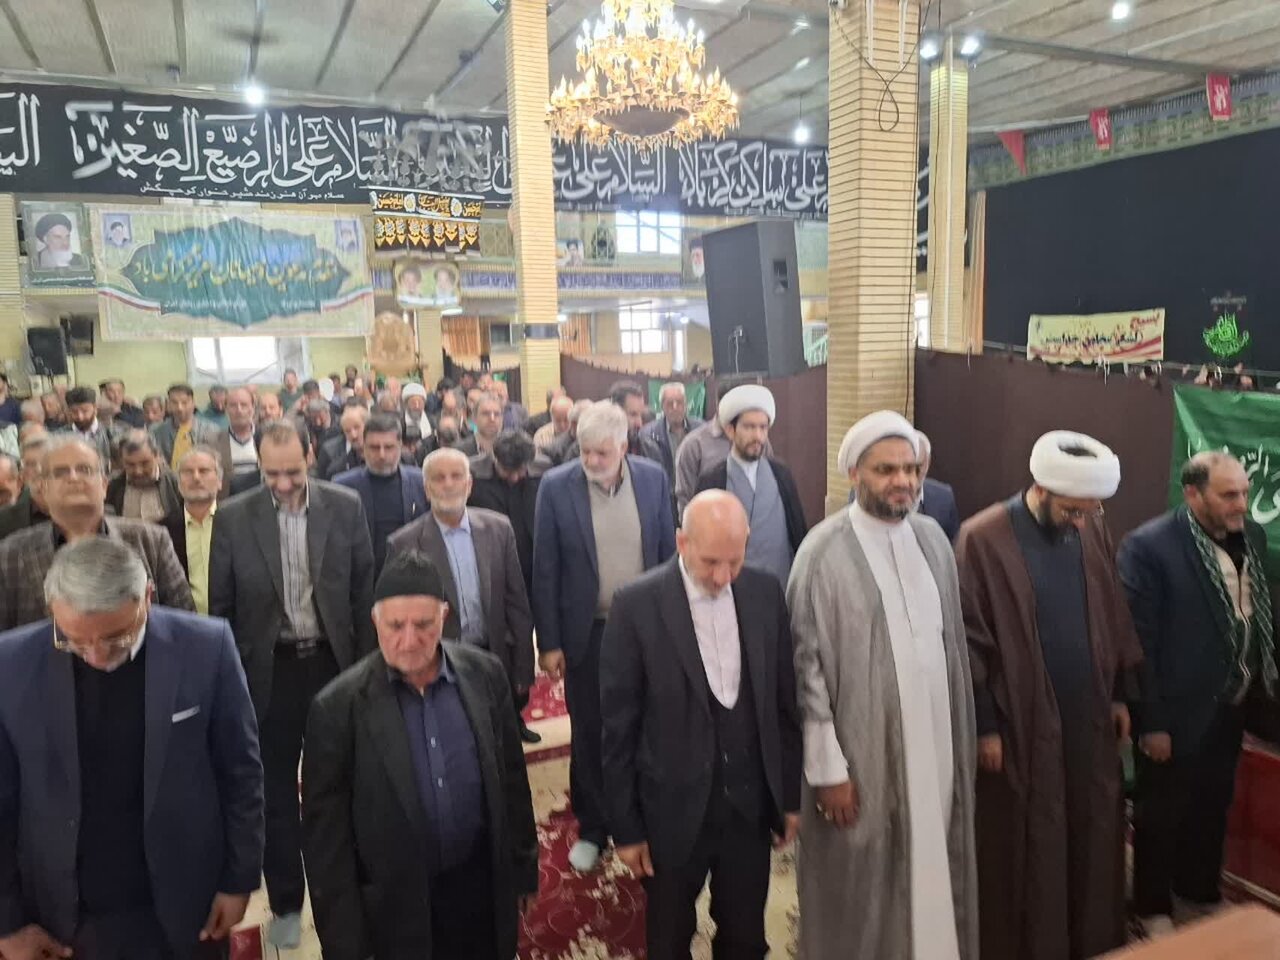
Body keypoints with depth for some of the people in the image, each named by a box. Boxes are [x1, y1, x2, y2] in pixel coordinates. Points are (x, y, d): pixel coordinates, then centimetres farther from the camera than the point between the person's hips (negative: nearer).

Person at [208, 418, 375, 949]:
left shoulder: (345, 506, -6)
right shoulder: (233, 516, -8)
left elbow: (363, 589, 0)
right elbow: (221, 605, -1)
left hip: (332, 662, 1)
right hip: (268, 669, 0)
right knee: (275, 791, 12)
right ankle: (286, 901, 31)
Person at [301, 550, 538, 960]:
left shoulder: (484, 674, -8)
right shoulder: (338, 707, -16)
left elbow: (511, 778, 2)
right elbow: (325, 834, -9)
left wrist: (523, 869, 8)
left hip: (483, 884, 2)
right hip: (394, 906, -2)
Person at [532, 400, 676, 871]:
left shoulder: (653, 478, -4)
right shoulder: (556, 486, -9)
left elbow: (669, 553, 4)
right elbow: (544, 570, -6)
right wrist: (548, 643, -6)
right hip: (586, 633, -1)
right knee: (589, 736, 11)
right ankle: (592, 829, 30)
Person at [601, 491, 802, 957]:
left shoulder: (765, 593, -5)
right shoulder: (636, 604, -16)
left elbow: (784, 703, 3)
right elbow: (618, 725, -10)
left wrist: (791, 795, 8)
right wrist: (625, 826, -6)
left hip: (750, 805, 3)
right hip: (673, 810, -2)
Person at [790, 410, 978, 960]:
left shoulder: (932, 538, 3)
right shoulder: (824, 549, -14)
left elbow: (951, 642, 9)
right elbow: (806, 662, -13)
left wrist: (960, 739, 10)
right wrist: (827, 766, -12)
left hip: (933, 743, 5)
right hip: (861, 751, -5)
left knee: (930, 871, 18)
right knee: (860, 886, 10)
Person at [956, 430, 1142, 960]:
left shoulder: (1092, 530, 1)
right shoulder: (983, 539, -16)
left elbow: (1115, 617, 11)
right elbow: (970, 641, -13)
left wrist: (1121, 694, 11)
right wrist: (985, 725, -12)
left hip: (1091, 717, 6)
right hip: (1023, 724, -5)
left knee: (1092, 840, 17)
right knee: (1026, 849, 8)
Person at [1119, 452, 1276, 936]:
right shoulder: (1148, 546, -21)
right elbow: (1138, 641, -19)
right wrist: (1151, 722, -17)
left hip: (1229, 708, 6)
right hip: (1177, 713, -6)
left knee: (1212, 809, 23)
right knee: (1161, 815, 13)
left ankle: (1199, 892, 45)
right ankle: (1153, 907, 34)